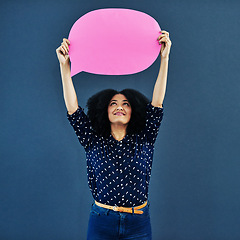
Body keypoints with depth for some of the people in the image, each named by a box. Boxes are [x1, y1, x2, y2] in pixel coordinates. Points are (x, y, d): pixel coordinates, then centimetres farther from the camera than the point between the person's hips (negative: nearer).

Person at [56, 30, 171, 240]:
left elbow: (157, 103, -5)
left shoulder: (144, 139, 4)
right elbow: (73, 109, -4)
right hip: (101, 222, 0)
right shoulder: (93, 141, 4)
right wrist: (64, 65, -11)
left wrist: (164, 59, -12)